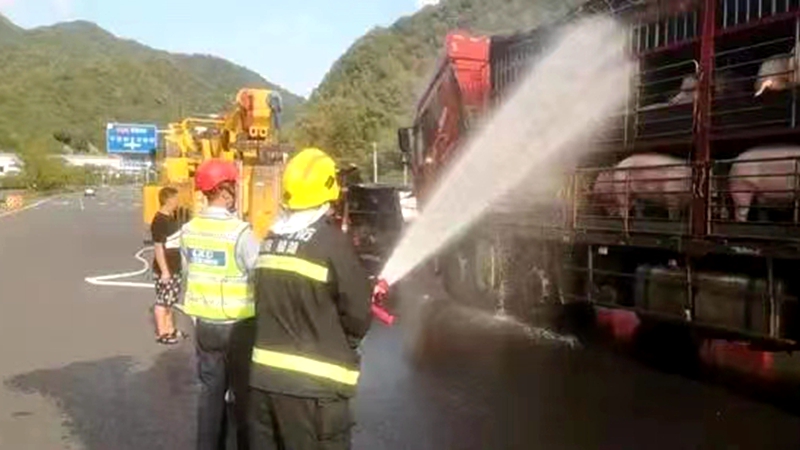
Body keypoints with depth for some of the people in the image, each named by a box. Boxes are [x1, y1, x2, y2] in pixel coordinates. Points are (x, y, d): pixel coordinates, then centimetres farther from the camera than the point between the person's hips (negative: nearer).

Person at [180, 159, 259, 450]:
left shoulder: (188, 230, 0)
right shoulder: (239, 232, -20)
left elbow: (189, 274, 7)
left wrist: (197, 312, 16)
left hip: (204, 324, 6)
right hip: (238, 326, -5)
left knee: (210, 391, 16)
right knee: (243, 394, 9)